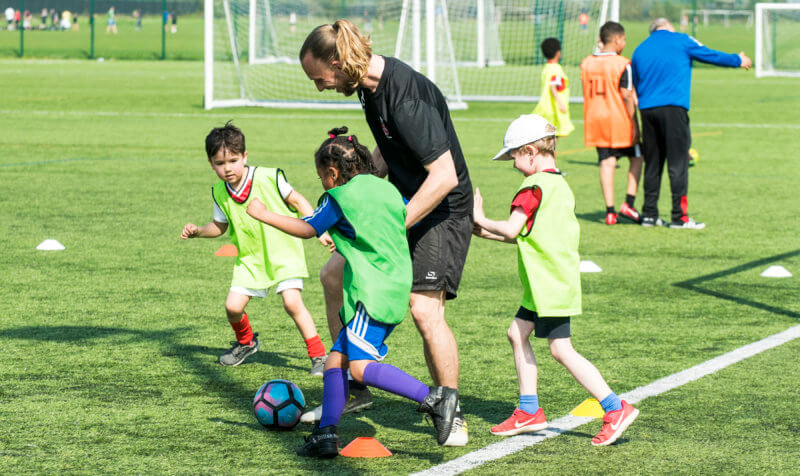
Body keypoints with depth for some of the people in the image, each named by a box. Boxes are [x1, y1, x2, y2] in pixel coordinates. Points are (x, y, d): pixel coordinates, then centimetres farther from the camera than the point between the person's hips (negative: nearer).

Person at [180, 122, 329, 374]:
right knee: (233, 306, -4)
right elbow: (220, 225, 13)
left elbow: (298, 201, -7)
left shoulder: (269, 178, -18)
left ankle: (318, 355, -8)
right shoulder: (220, 192, -3)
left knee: (292, 301, -21)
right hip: (251, 257, 5)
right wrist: (198, 231, -5)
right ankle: (246, 342, 30)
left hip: (283, 250, -5)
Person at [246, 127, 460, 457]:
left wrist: (263, 214, 18)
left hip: (374, 292, -9)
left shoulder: (340, 197, -4)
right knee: (336, 360, 10)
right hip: (396, 290, 9)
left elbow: (307, 229, 6)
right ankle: (326, 434, 6)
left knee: (361, 366, -17)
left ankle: (433, 398, -24)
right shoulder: (388, 189, 16)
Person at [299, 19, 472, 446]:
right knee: (334, 275, 7)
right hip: (402, 200, 10)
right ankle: (353, 389, 20)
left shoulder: (406, 96, -30)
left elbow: (444, 176, -31)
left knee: (424, 308, -20)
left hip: (443, 210, -9)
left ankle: (451, 416, -2)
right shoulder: (369, 82, -1)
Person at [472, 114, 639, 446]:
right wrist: (488, 233, 19)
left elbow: (512, 230, -21)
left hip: (550, 286, -10)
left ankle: (616, 408, -9)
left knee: (561, 349, -8)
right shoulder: (561, 186, 14)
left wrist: (481, 220, -4)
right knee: (518, 333, 15)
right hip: (544, 285, 10)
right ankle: (529, 411, 18)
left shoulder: (533, 187, -15)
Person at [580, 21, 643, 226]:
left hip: (595, 118, 5)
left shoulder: (586, 63, 5)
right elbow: (626, 96, -13)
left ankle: (610, 211, -1)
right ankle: (628, 203, 2)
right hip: (619, 119, -5)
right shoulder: (622, 64, -12)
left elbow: (586, 93, 10)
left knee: (606, 163, 5)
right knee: (636, 158, 12)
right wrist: (634, 124, -9)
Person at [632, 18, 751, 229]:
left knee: (652, 163, 11)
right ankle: (679, 217, -8)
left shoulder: (640, 50, 18)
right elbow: (710, 55, 13)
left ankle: (649, 214, 12)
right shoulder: (680, 40, 5)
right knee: (678, 162, -5)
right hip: (673, 108, -5)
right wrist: (738, 61, 28)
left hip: (647, 109, 5)